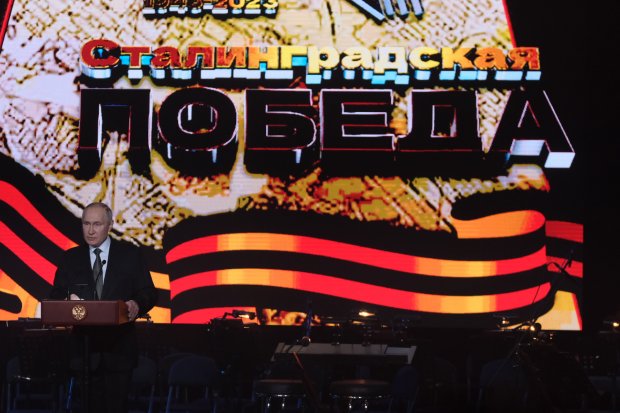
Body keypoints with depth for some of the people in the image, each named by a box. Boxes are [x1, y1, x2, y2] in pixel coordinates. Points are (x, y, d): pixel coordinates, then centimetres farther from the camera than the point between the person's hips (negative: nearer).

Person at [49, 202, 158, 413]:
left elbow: (148, 293, 2)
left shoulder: (130, 254, 4)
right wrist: (67, 302, -17)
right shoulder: (70, 258, 9)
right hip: (85, 346, 2)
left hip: (119, 347, -1)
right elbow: (55, 297, 7)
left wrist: (137, 306, -20)